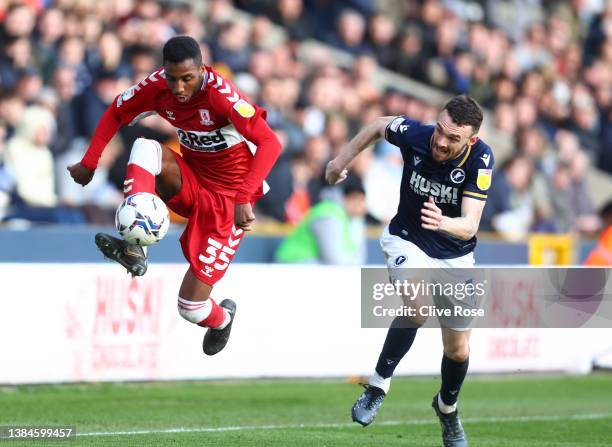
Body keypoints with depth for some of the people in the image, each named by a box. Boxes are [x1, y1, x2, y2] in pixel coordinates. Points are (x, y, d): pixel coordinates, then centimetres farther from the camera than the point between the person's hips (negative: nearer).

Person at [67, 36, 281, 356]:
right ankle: (134, 249, -36)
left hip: (227, 195, -5)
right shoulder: (157, 86, -11)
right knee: (145, 147, -28)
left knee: (191, 307, -7)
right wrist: (89, 164, -1)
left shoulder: (220, 94, -27)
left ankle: (222, 318, 32)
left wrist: (243, 198, -43)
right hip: (191, 181, 5)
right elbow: (115, 113, 7)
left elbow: (270, 143, -34)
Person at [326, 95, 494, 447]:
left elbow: (470, 225, -32)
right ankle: (379, 384, -17)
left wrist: (442, 222, -53)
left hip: (455, 256, 1)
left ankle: (447, 407, 39)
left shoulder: (481, 158, -25)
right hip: (408, 242, -1)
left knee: (458, 351, 8)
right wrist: (342, 160, 11)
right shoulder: (414, 134, -23)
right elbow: (378, 127, 1)